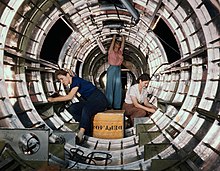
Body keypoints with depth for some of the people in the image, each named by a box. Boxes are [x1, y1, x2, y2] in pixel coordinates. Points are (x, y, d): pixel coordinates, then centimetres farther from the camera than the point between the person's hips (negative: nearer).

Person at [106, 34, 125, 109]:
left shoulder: (120, 52, 16)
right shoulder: (111, 51, 3)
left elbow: (123, 42, 16)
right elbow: (113, 40, 2)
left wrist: (123, 37, 20)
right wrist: (114, 36, 10)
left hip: (118, 70, 5)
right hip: (112, 69, -5)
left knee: (118, 88, 3)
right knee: (110, 87, -4)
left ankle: (117, 105, 6)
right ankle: (109, 105, -2)